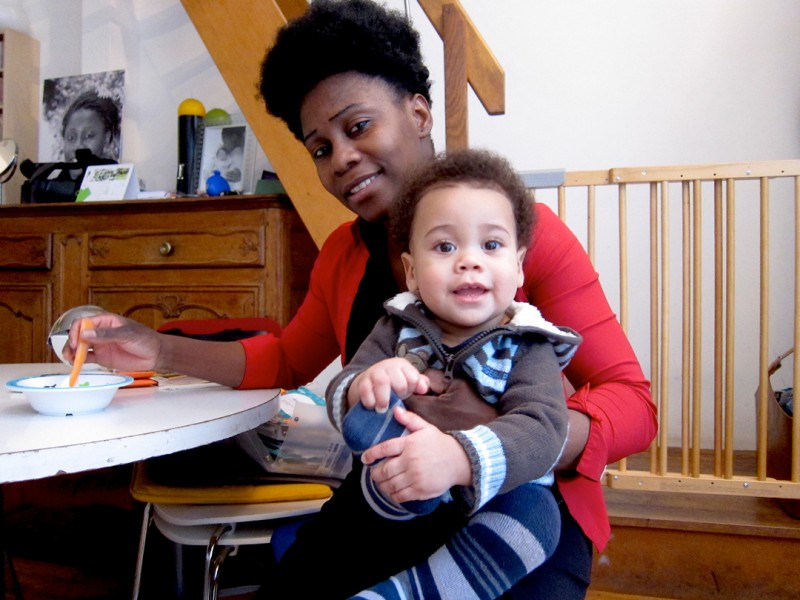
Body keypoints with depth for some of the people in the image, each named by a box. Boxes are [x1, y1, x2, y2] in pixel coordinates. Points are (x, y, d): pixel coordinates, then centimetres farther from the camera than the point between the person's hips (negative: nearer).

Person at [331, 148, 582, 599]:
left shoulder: (526, 347, -9)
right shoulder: (399, 329, 0)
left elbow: (541, 431, -25)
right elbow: (339, 395, -4)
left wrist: (459, 459, -45)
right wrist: (362, 389, -31)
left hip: (490, 504, -1)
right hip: (399, 504, 1)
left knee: (535, 513, -32)